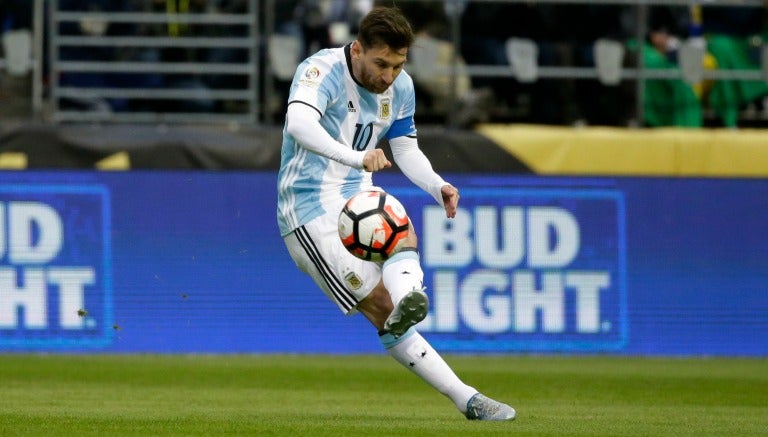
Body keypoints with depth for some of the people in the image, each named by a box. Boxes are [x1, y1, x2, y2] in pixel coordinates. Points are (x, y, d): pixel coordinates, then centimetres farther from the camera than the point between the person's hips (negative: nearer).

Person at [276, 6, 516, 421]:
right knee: (381, 307, -13)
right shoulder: (321, 70, -20)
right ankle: (466, 399, -21)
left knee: (402, 232, -31)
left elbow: (406, 149, 14)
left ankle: (408, 299, -59)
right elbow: (299, 123, -40)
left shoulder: (400, 86, 3)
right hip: (311, 212, -5)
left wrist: (438, 186, -8)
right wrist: (357, 157, -57)